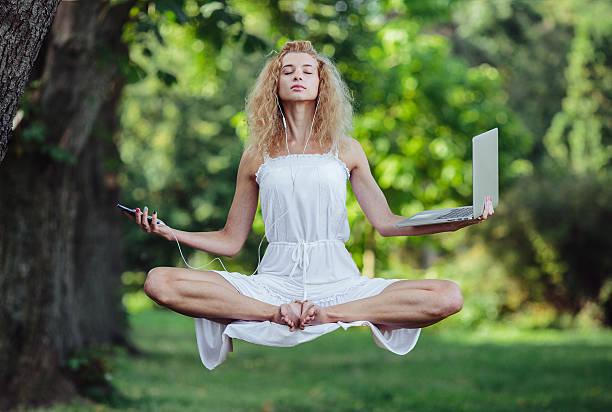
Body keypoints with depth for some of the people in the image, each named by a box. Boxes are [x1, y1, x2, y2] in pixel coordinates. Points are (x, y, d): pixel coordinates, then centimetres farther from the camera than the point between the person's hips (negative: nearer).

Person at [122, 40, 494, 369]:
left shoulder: (346, 150, 12)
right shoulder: (258, 156, 12)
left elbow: (386, 223, 10)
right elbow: (231, 241, 15)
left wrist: (461, 220, 0)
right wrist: (169, 232, 1)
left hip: (337, 279, 0)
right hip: (274, 281, 0)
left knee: (448, 297, -25)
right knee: (160, 282, -23)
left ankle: (326, 316, -25)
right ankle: (277, 313, -26)